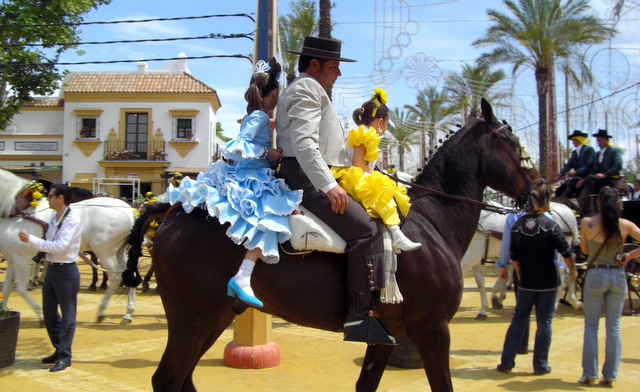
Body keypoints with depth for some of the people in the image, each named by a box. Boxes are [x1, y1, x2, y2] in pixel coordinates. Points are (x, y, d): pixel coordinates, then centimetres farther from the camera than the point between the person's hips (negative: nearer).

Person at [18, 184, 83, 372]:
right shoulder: (54, 217, 8)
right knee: (49, 313, 16)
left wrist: (31, 239, -22)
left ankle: (64, 356, 12)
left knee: (67, 315, 2)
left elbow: (60, 246, -25)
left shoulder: (73, 220, -17)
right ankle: (59, 349, 31)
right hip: (51, 268, 9)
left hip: (66, 271, -9)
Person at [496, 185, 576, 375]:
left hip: (526, 282, 3)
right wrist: (573, 270, 10)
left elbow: (514, 257, 6)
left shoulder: (517, 225, 0)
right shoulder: (550, 226, -12)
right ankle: (540, 365, 13)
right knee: (544, 322, 7)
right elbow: (566, 252, -8)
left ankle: (506, 362, 9)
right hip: (548, 282, -3)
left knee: (518, 319, 11)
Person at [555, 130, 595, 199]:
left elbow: (589, 165, -15)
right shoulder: (574, 152, 22)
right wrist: (560, 174, -9)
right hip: (575, 178, 8)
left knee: (572, 183, -35)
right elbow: (569, 165, 10)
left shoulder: (589, 149, -2)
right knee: (559, 190, -11)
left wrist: (576, 172, -28)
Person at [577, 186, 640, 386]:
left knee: (591, 325, 8)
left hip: (595, 275, -2)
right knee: (614, 326, 9)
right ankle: (610, 375, 12)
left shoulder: (587, 223, -7)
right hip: (618, 276, 2)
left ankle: (589, 373, 7)